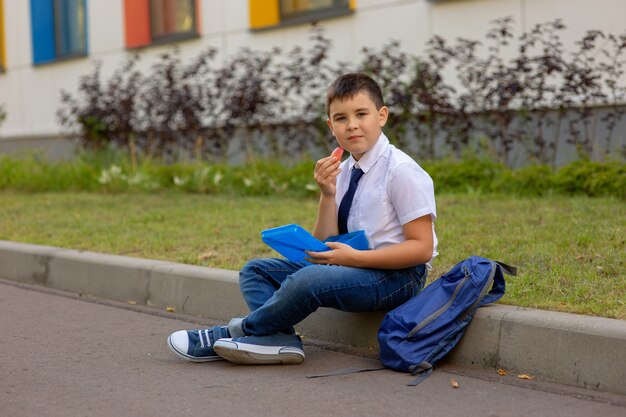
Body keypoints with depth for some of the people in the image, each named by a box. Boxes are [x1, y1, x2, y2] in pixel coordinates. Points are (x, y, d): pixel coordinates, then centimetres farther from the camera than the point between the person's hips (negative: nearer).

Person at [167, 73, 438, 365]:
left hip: (398, 276, -8)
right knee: (255, 270, 4)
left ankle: (237, 331, -11)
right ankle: (279, 340, -22)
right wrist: (328, 195, -10)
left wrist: (354, 257, -23)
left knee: (308, 279, -33)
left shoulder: (402, 171, -13)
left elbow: (422, 247, -16)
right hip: (353, 267, 9)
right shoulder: (341, 173, 8)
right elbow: (325, 245, 6)